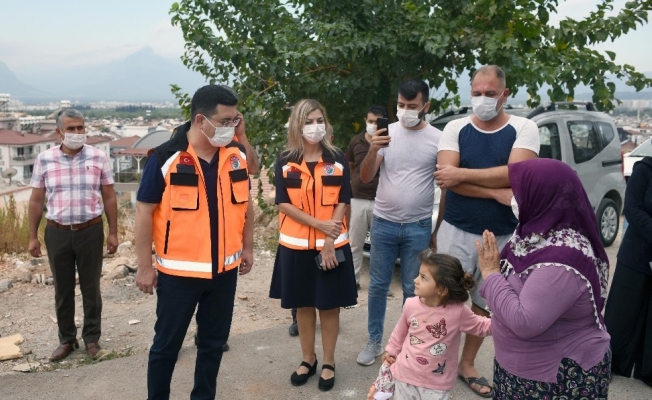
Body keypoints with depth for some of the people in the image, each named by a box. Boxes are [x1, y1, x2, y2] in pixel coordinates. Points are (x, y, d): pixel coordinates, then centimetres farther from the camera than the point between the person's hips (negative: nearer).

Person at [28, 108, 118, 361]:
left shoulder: (99, 158, -2)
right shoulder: (44, 160, 0)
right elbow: (36, 201, 5)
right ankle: (66, 340, 26)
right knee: (62, 290, 11)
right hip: (57, 233, 1)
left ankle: (92, 338, 23)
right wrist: (33, 236, 4)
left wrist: (113, 232, 0)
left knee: (91, 287, 9)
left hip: (90, 231, -1)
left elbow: (109, 198, 2)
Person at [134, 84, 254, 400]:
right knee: (167, 344, 12)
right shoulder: (165, 158, -15)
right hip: (178, 271, -4)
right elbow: (144, 212, -10)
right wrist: (145, 266, -8)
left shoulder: (237, 154, -1)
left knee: (214, 342, 17)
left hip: (225, 269, 4)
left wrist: (247, 246, 13)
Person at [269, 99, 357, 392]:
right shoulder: (285, 160, 0)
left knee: (329, 305, 8)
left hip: (332, 244, -1)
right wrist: (319, 224, -16)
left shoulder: (337, 158, 0)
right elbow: (283, 204, -6)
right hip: (296, 245, 1)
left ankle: (328, 363, 24)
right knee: (303, 305, 12)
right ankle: (307, 360, 29)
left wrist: (330, 240, -13)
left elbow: (343, 202, -3)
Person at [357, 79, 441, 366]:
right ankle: (374, 341, 26)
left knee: (413, 289, 10)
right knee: (378, 285, 10)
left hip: (419, 226, -1)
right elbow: (365, 178, -6)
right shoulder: (386, 132, -3)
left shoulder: (438, 139, -5)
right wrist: (373, 150, -25)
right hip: (383, 223, 1)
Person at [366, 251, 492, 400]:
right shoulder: (411, 305, -12)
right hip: (405, 376, 3)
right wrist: (391, 350, 17)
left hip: (437, 384, -2)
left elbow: (480, 326, -4)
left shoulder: (458, 311, -20)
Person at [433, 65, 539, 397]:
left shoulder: (524, 129, -2)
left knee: (484, 305, 15)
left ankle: (467, 363, 33)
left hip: (502, 236, 1)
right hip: (456, 232, -1)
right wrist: (496, 193, -18)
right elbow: (446, 179, -14)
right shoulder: (455, 128, -1)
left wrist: (461, 174, -18)